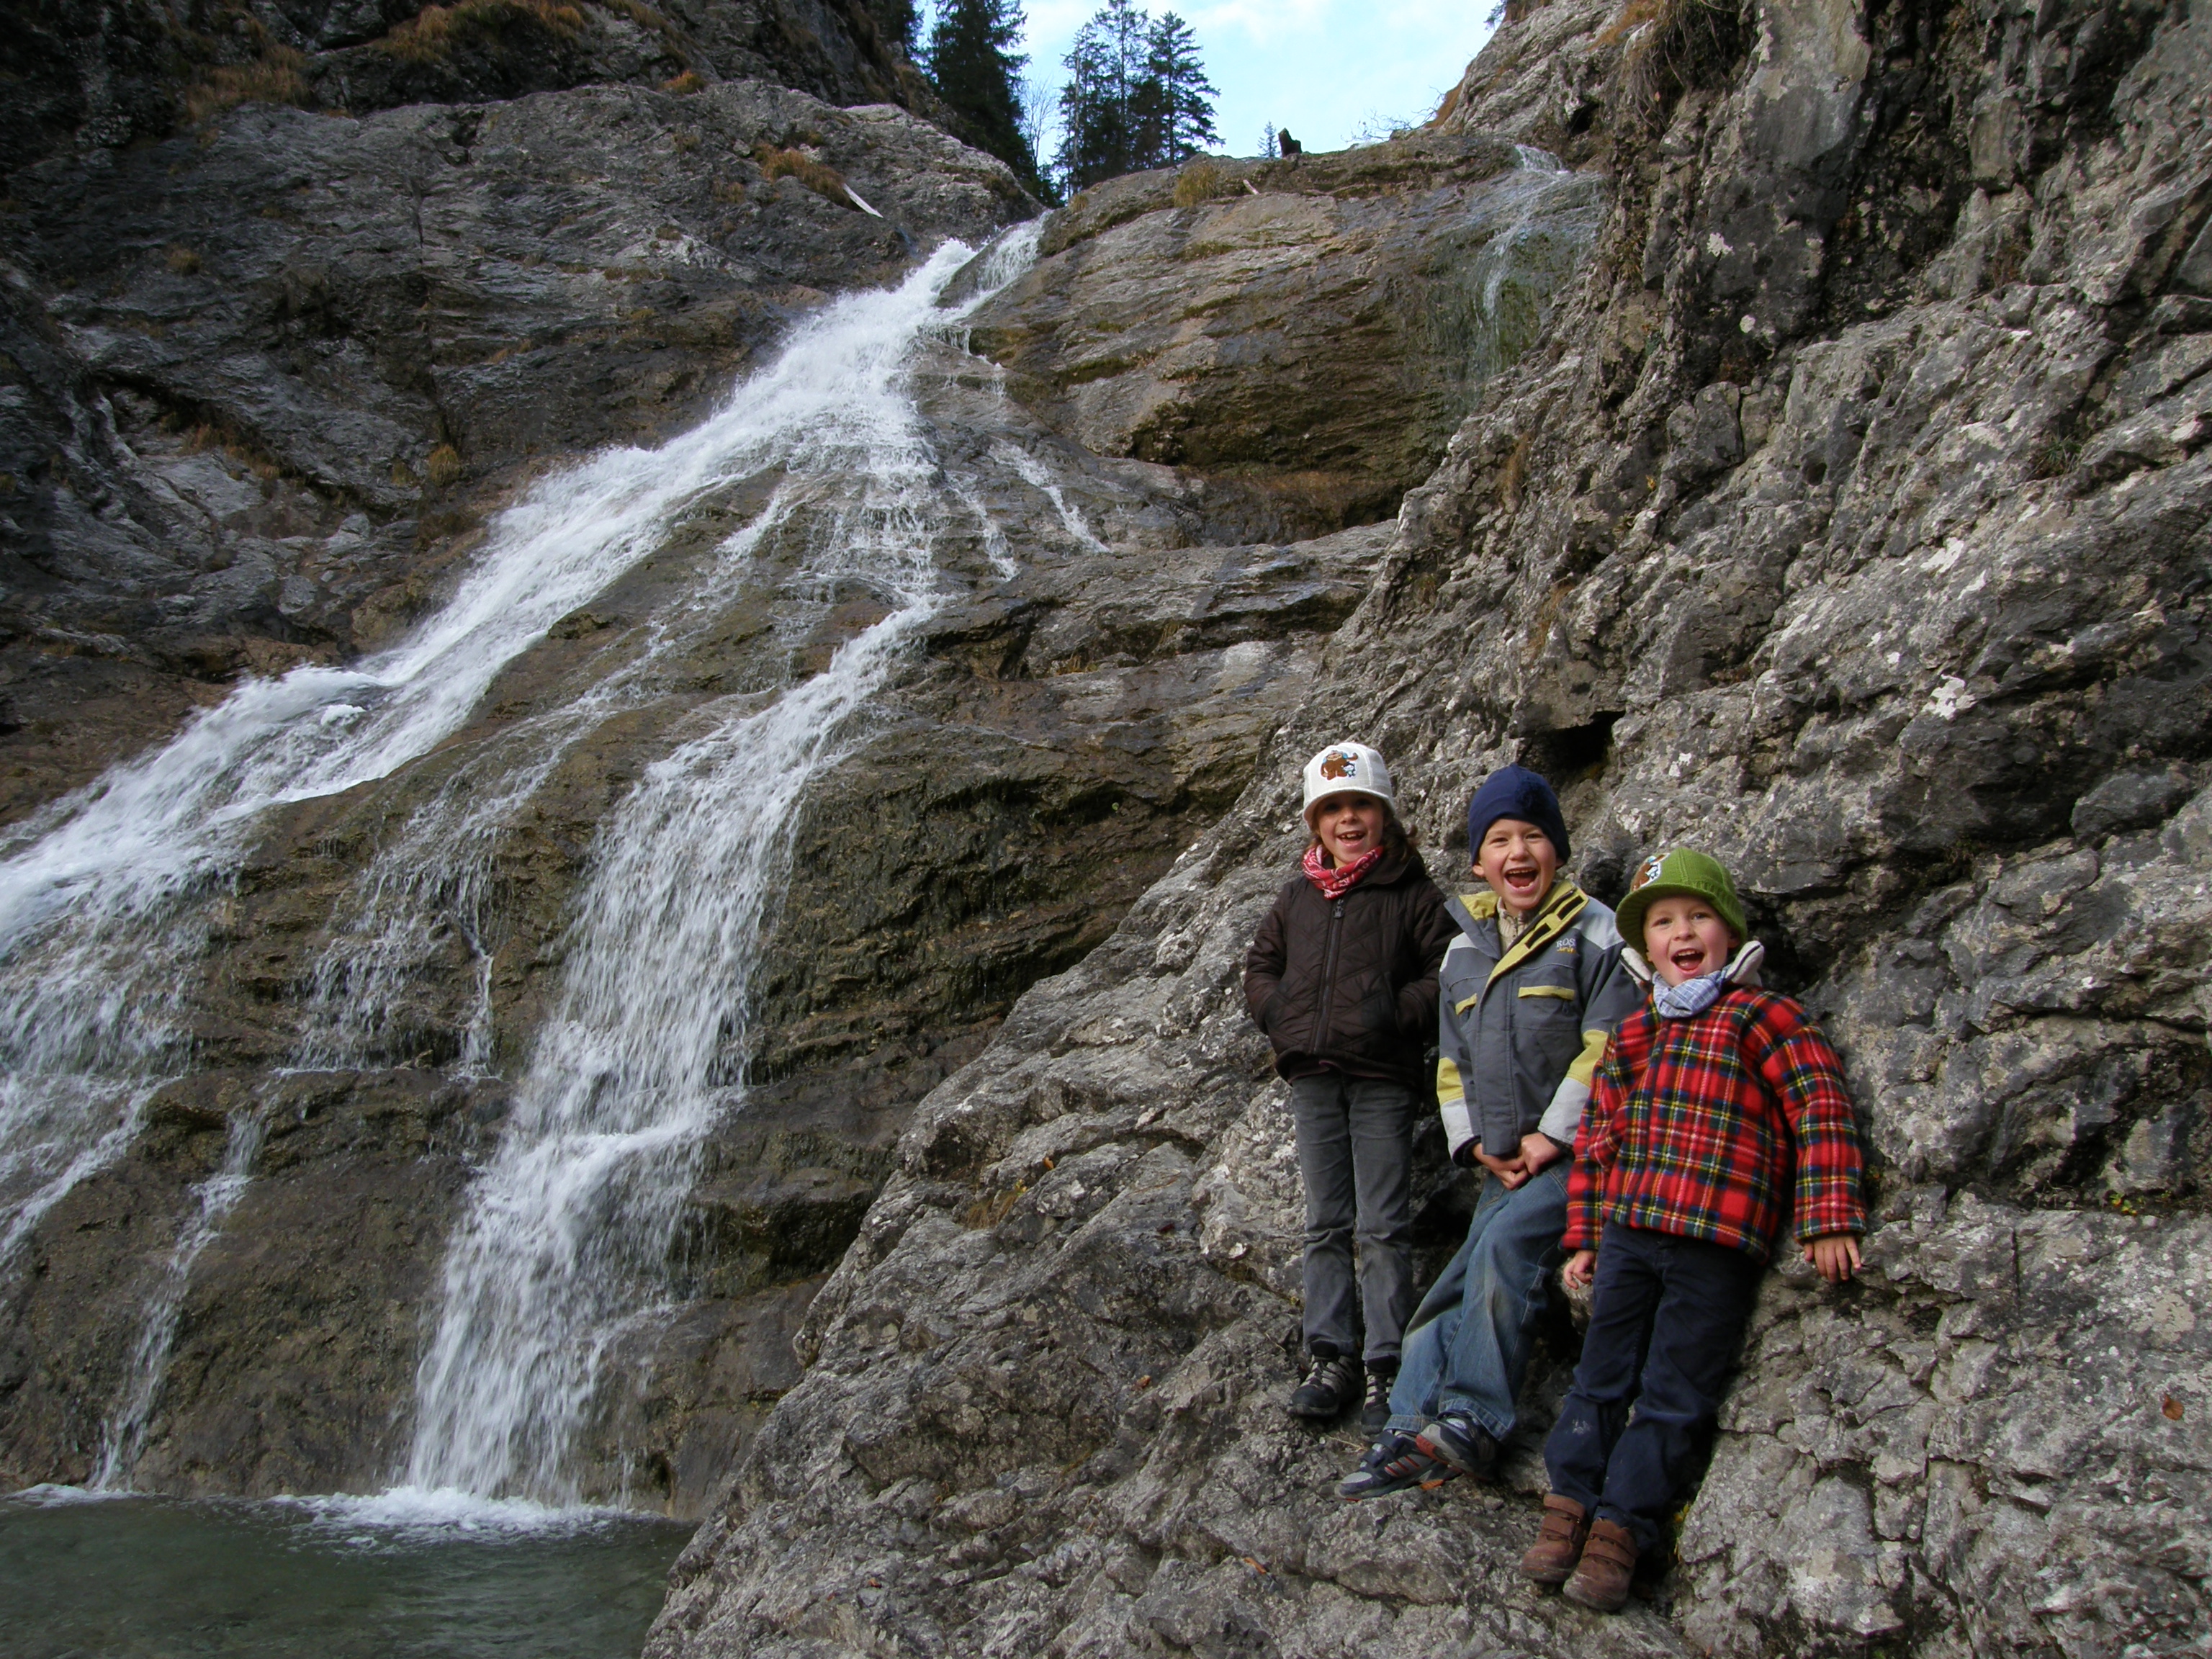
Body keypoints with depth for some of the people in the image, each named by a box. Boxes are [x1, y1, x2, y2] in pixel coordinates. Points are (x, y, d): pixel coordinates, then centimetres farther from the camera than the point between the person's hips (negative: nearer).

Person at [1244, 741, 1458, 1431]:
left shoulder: (1412, 894, -1)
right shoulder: (1296, 896, 13)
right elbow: (1260, 964, 20)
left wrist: (1400, 1013, -16)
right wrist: (1275, 1011, 2)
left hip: (1382, 1078, -5)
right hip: (1311, 1077, 5)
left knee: (1384, 1228, -2)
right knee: (1325, 1225, 9)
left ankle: (1386, 1366, 5)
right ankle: (1330, 1357, 16)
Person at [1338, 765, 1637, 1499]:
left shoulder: (1594, 931, -3)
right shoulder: (1463, 951, 15)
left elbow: (1608, 1047, -10)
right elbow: (1452, 1063, 17)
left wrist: (1553, 1136, -14)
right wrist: (1480, 1146, 3)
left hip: (1578, 1154, -6)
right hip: (1507, 1163, 6)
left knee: (1504, 1245, -27)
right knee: (1453, 1291, -6)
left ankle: (1474, 1423, -23)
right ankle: (1410, 1434, -10)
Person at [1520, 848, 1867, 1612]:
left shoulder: (1761, 1016, -1)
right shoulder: (1630, 1037, 15)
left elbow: (1821, 1108, -7)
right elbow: (1597, 1137, 19)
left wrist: (1828, 1219, -13)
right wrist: (1584, 1237, 16)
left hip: (1716, 1246, -5)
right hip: (1627, 1234, 5)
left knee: (1674, 1397, 3)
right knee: (1601, 1377, 11)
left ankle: (1621, 1528, 11)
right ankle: (1570, 1505, 21)